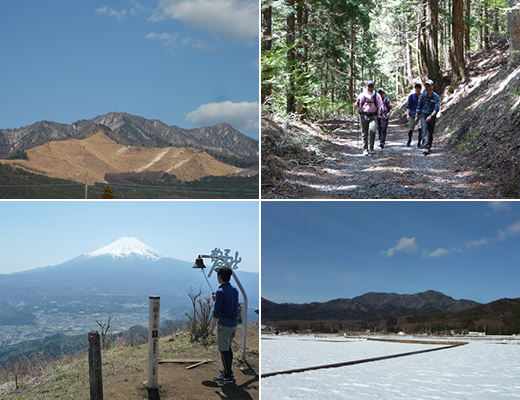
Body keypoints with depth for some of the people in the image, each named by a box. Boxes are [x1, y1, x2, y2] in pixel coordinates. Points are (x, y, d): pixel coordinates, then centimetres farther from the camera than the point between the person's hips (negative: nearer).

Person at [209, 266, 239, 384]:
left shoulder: (221, 292, -17)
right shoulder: (234, 289, 8)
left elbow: (217, 311, -18)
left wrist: (212, 326, -11)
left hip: (224, 324, -8)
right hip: (234, 323, 8)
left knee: (224, 349, -1)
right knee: (228, 347, 21)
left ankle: (228, 376, 3)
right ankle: (228, 371, 30)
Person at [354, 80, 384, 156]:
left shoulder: (377, 95, 7)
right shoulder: (362, 95, 6)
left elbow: (380, 105, 5)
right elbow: (357, 106, 10)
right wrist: (357, 103, -12)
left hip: (373, 116, -1)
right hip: (364, 116, 1)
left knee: (372, 130, -21)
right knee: (365, 133, 2)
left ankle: (372, 147, -5)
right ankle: (365, 149, 9)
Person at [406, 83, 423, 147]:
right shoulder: (411, 96, 4)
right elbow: (408, 106, 2)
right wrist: (407, 114, -9)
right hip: (412, 115, 0)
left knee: (421, 129, -17)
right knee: (410, 130, 6)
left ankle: (419, 143, -8)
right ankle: (409, 141, 31)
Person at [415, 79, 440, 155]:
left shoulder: (436, 97, -5)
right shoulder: (423, 95, 2)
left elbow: (436, 108, -14)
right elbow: (419, 106, 10)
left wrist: (431, 116, -26)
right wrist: (416, 116, 6)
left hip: (432, 116, 0)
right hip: (424, 115, 0)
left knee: (430, 132, 6)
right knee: (425, 131, -15)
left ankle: (429, 147, 22)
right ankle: (425, 147, -26)